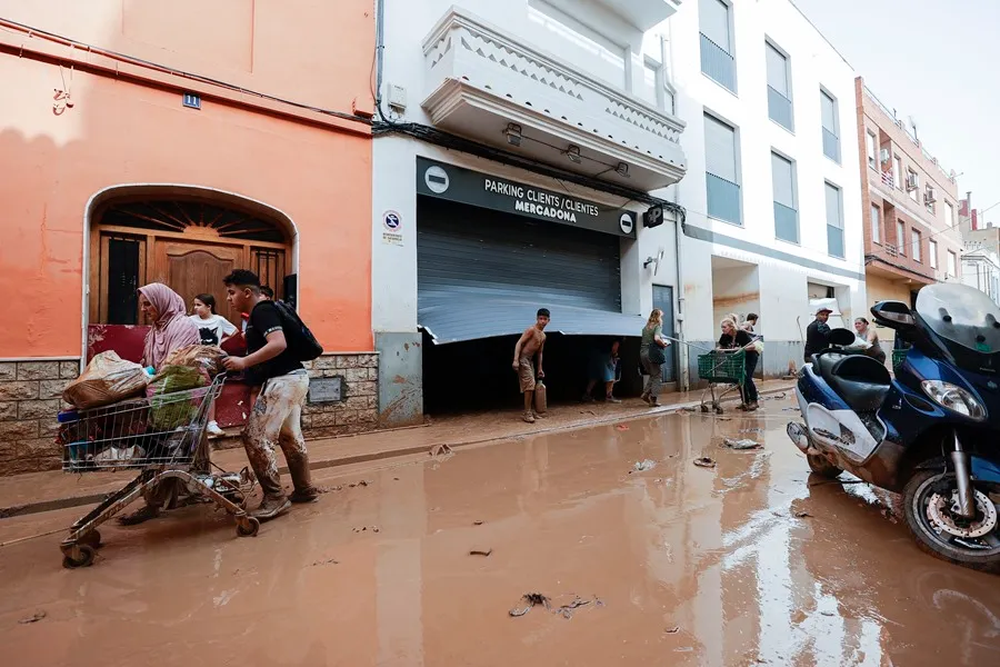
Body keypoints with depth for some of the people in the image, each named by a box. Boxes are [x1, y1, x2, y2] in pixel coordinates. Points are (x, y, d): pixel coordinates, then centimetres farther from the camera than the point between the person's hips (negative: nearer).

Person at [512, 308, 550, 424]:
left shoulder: (543, 336, 15)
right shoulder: (531, 330, -12)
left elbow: (539, 353, 21)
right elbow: (519, 343, -18)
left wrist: (540, 368, 20)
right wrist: (516, 360, -27)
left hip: (530, 360, 9)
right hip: (523, 359, -9)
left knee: (531, 386, 12)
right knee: (529, 385, -12)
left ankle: (531, 411, 22)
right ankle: (527, 413, -6)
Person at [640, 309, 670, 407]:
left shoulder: (646, 327, 15)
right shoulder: (658, 326, -6)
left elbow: (645, 339, 11)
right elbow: (656, 338, -22)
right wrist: (664, 344, -7)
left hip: (642, 352, 7)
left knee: (652, 375, 22)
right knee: (657, 376, 5)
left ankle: (646, 393, 11)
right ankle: (654, 399, 3)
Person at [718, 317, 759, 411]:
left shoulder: (742, 334, -24)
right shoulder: (724, 336, -9)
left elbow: (752, 346, -25)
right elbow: (721, 347, 5)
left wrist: (740, 348, -39)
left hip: (750, 356, -6)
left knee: (747, 378, -16)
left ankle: (753, 401, -3)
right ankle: (745, 402, 9)